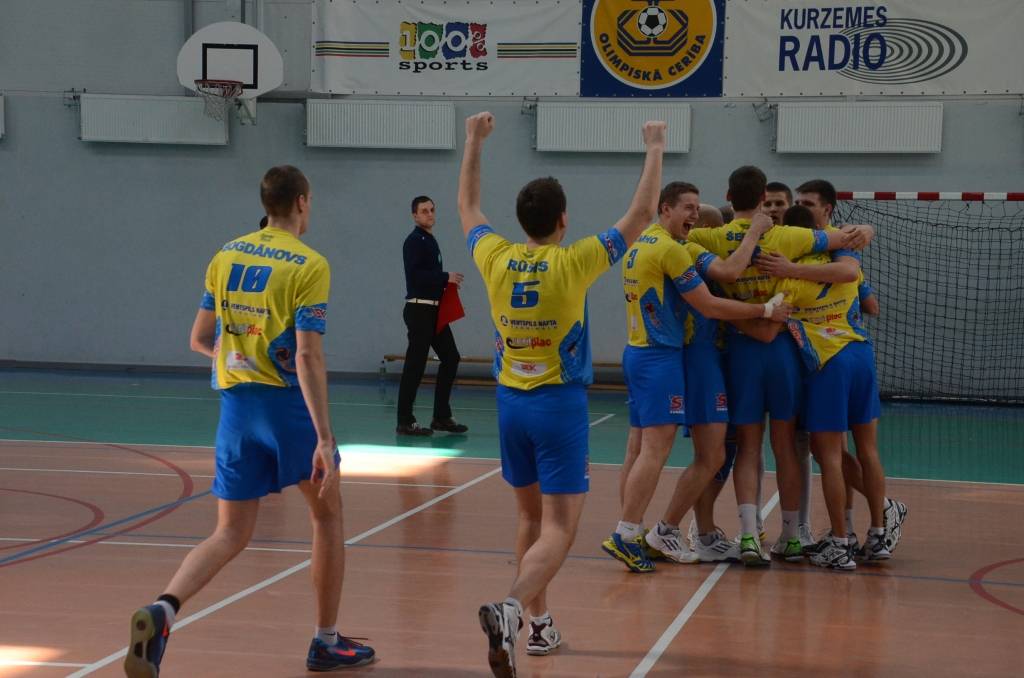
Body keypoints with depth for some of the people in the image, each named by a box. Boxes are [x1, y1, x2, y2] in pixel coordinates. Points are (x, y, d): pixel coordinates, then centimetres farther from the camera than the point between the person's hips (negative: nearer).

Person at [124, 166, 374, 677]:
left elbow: (200, 340, 14)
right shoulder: (309, 265, -9)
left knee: (230, 534, 8)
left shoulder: (226, 257, 8)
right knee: (327, 516, 17)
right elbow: (308, 356, -18)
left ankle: (162, 610, -19)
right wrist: (324, 438, -19)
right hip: (289, 402, -4)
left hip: (236, 405, 5)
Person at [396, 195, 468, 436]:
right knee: (415, 366, -6)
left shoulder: (430, 241, 17)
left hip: (435, 310, 10)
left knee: (450, 358, 10)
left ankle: (441, 417, 18)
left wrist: (446, 281, 5)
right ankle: (405, 422, -1)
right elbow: (415, 275, -22)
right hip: (419, 310, -10)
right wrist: (446, 278, -20)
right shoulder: (414, 241, -11)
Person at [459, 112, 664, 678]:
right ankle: (511, 607, -28)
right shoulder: (573, 263, -13)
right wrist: (655, 149, 6)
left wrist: (473, 142, 26)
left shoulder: (496, 260, -3)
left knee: (531, 517, 18)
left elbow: (467, 208, 17)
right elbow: (641, 215, -5)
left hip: (511, 402, 5)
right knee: (559, 528, -5)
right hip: (560, 404, -5)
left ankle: (538, 625, 24)